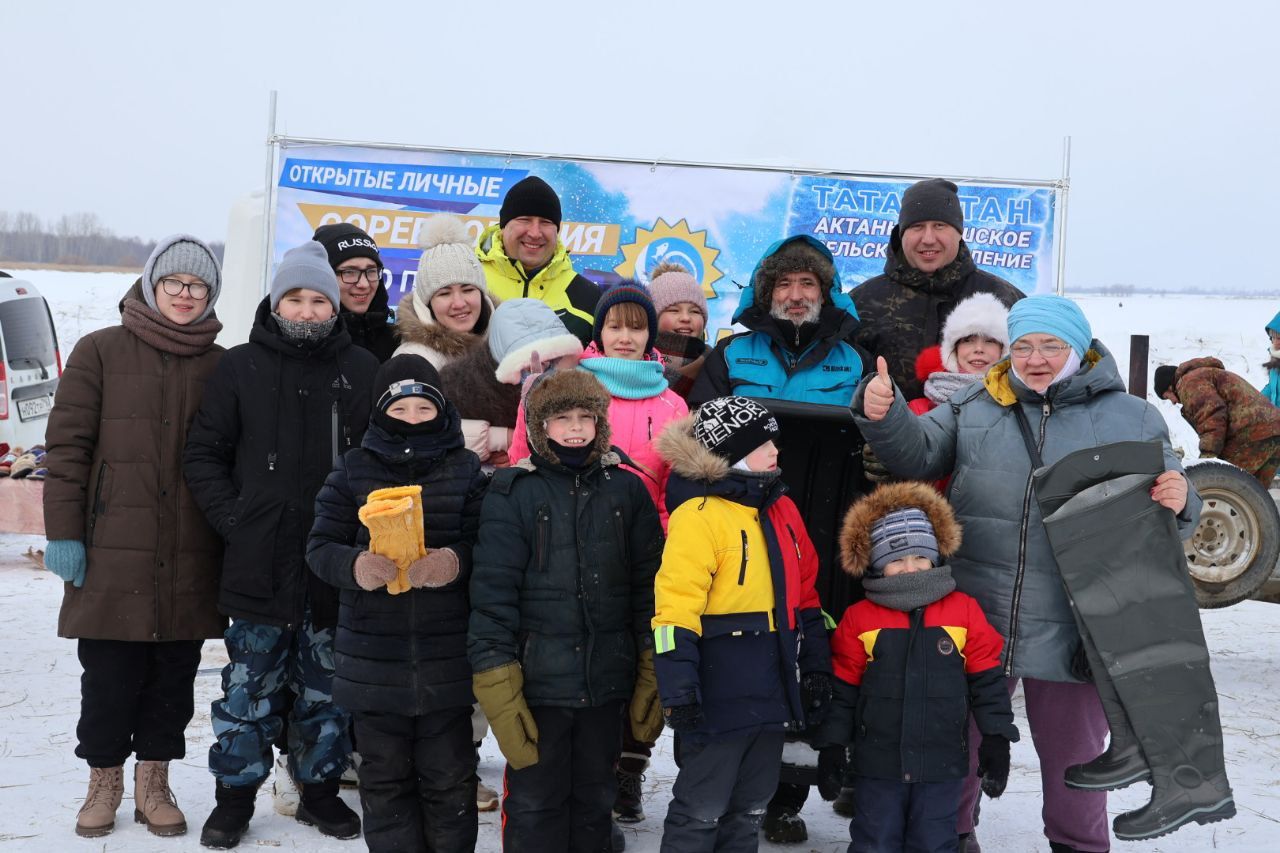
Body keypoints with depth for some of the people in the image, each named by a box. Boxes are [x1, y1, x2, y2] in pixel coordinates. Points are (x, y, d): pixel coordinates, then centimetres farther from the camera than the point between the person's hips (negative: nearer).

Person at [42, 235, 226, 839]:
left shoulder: (220, 366, 8)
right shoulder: (101, 352, 1)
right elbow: (67, 445, -1)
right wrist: (63, 532, -6)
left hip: (189, 561, 2)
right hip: (113, 556, -2)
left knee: (174, 676, 9)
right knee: (109, 676, 5)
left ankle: (153, 783, 24)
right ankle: (104, 781, 23)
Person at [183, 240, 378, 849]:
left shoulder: (362, 371, 5)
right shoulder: (241, 367, 3)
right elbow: (203, 455, 5)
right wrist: (233, 518, -5)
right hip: (259, 564, -1)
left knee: (327, 688, 11)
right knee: (250, 689, 6)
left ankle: (320, 788, 26)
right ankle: (235, 794, 20)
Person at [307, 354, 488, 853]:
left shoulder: (466, 470, 3)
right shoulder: (353, 470, 4)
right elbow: (319, 546, 1)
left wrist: (458, 561, -22)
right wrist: (354, 565, -20)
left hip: (446, 657, -1)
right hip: (373, 659, 1)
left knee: (449, 778, 8)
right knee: (385, 778, 11)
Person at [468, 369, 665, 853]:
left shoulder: (626, 491, 3)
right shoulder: (513, 493, -5)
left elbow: (649, 586, 6)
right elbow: (492, 592, -8)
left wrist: (652, 677, 2)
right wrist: (498, 685, -13)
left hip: (608, 680, 3)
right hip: (538, 681, -3)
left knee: (594, 800, 16)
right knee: (536, 805, 4)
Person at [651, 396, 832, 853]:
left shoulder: (781, 509, 12)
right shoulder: (698, 515, -14)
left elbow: (804, 596, 19)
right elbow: (675, 609, -19)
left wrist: (817, 667, 15)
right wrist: (678, 689, -24)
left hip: (773, 692, 8)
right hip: (720, 696, -8)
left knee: (750, 810, 18)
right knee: (701, 812, 3)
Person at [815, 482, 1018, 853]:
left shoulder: (964, 611, -2)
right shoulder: (859, 618, -3)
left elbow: (987, 680, 2)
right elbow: (842, 690, 3)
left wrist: (996, 739, 0)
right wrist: (832, 746, 1)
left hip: (943, 765, 0)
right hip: (877, 764, 0)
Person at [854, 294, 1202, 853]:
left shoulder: (1133, 420, 3)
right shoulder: (974, 407, 7)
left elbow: (1167, 522, 6)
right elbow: (918, 453, -2)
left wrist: (1179, 503, -17)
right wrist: (883, 416, -21)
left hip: (1073, 632, -1)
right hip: (973, 619, 1)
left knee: (1073, 752, 15)